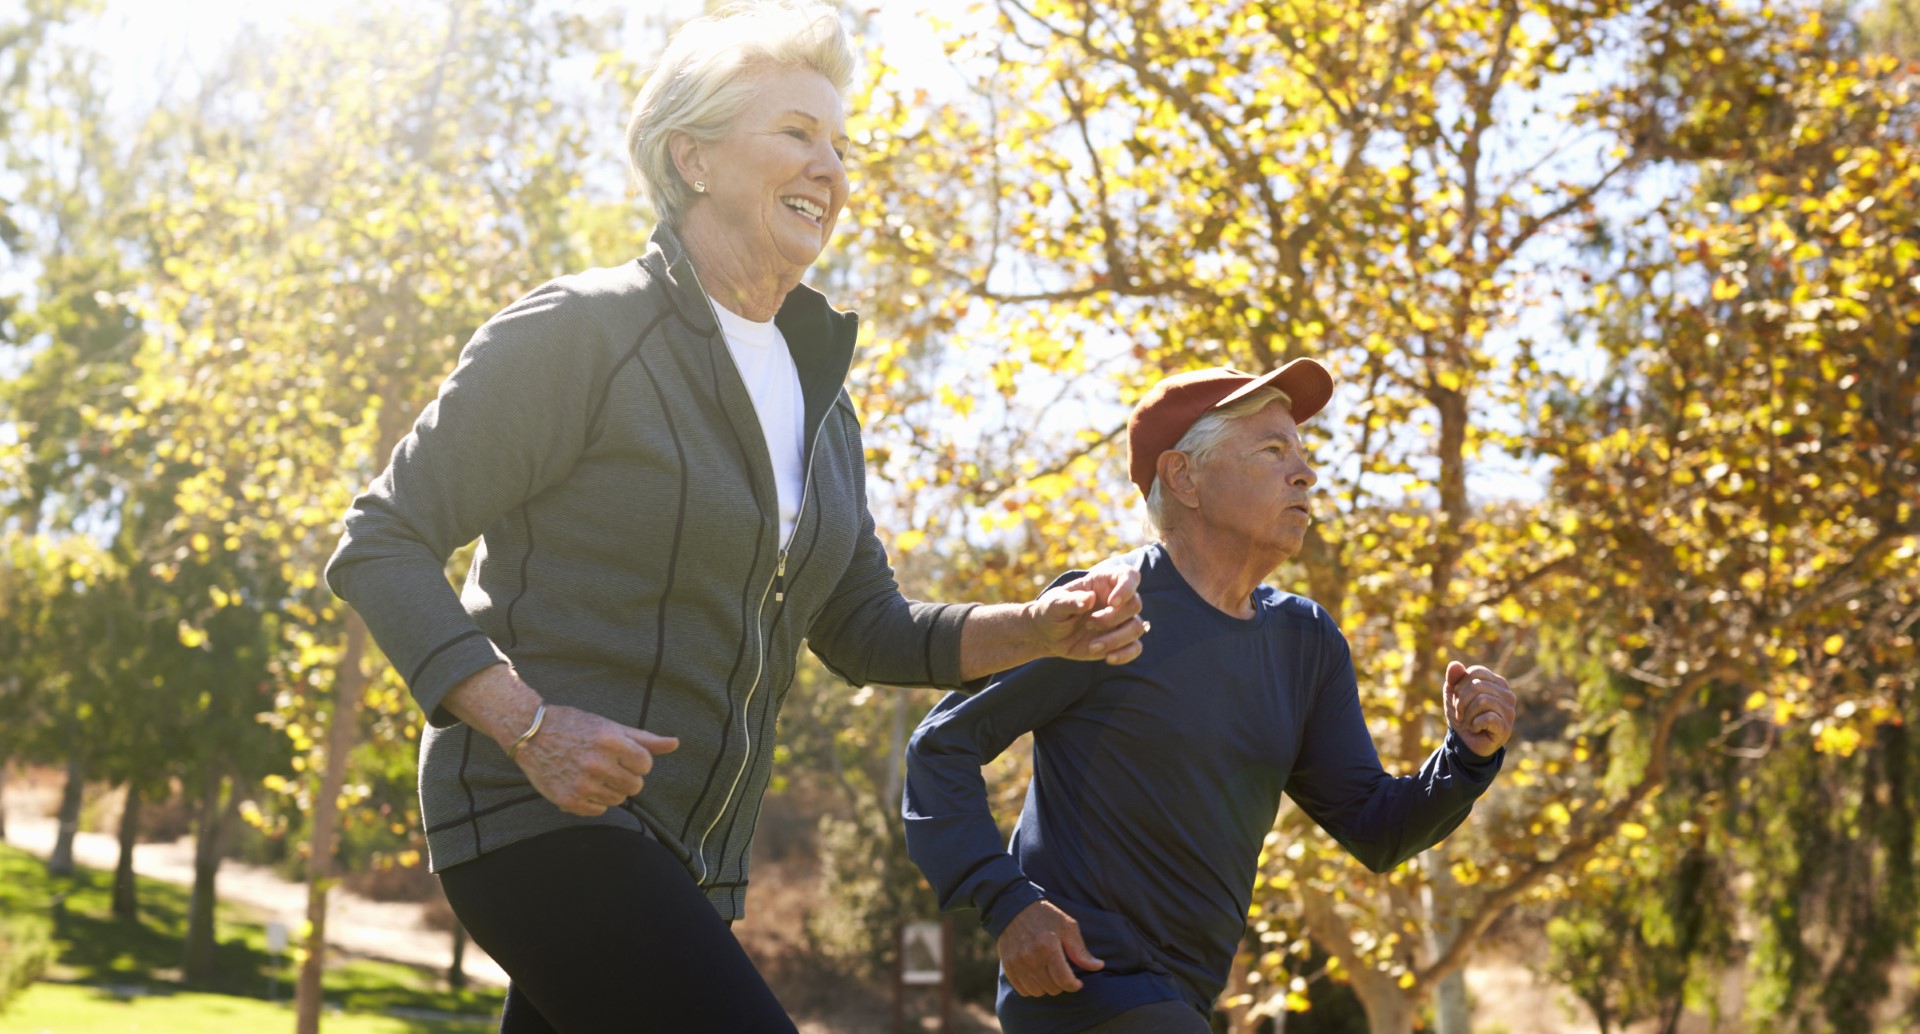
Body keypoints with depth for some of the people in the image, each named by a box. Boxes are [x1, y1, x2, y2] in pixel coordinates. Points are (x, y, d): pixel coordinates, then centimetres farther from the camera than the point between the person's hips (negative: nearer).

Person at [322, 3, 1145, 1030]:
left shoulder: (815, 393, 14)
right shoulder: (582, 331, -9)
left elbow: (864, 629, 17)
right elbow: (380, 544, -10)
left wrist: (1039, 629, 0)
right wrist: (529, 726, -23)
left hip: (684, 859, 8)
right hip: (537, 815, -8)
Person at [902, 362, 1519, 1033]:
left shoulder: (1307, 642, 7)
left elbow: (1375, 832, 8)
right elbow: (942, 744, -10)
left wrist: (1468, 756, -11)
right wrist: (1007, 904, -21)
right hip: (1078, 975, -8)